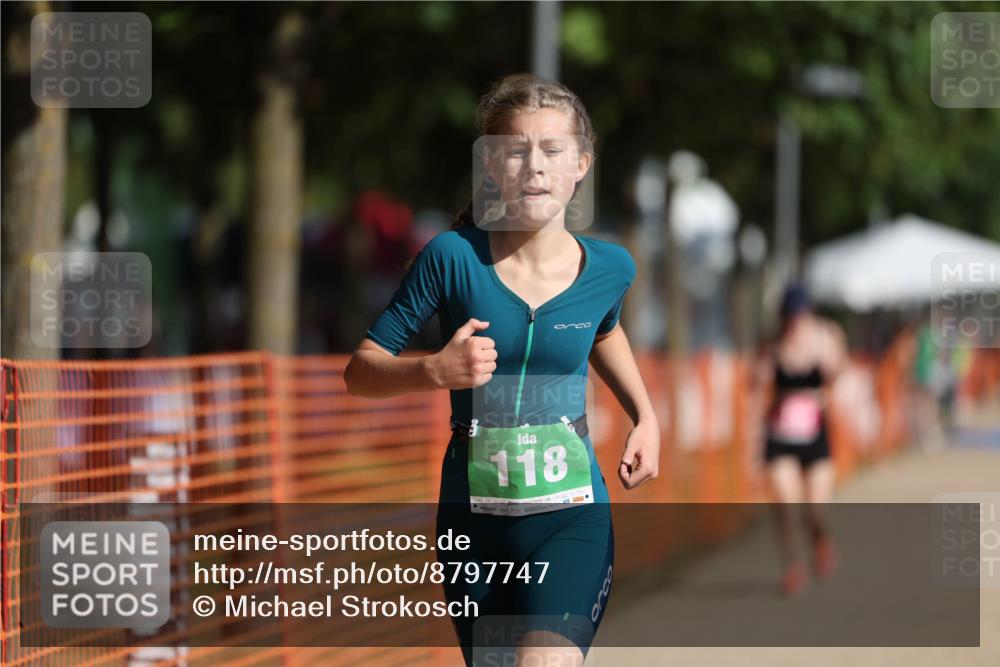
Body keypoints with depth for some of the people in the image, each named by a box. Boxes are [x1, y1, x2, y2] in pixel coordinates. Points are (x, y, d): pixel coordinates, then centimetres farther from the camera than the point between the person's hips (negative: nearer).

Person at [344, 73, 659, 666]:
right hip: (473, 521, 1)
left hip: (571, 520, -1)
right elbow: (361, 370, -5)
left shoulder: (609, 268, -3)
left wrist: (646, 417, 11)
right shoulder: (453, 257, -10)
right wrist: (435, 370, -23)